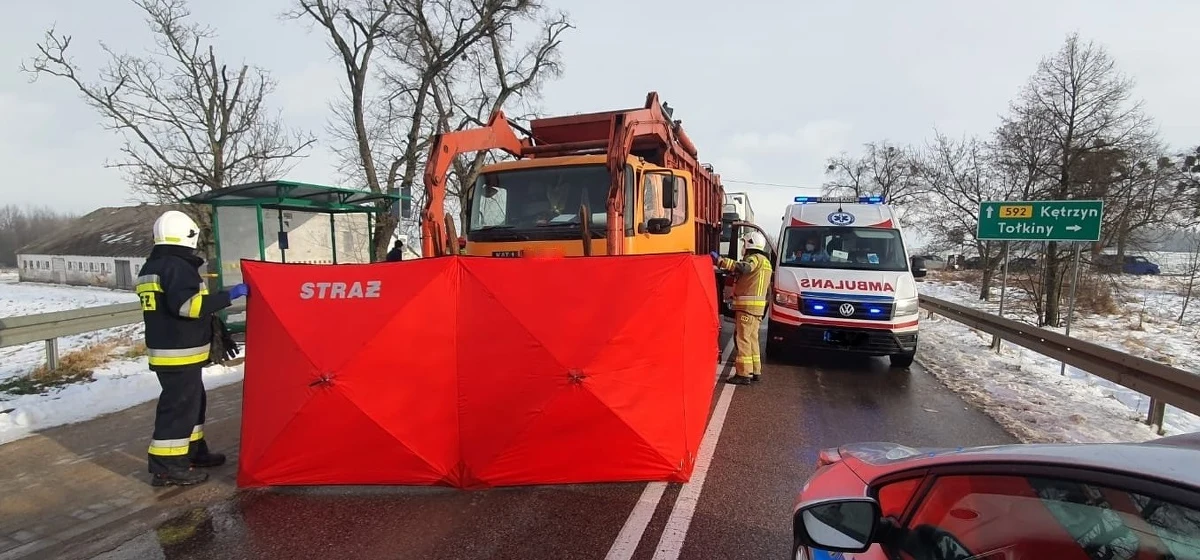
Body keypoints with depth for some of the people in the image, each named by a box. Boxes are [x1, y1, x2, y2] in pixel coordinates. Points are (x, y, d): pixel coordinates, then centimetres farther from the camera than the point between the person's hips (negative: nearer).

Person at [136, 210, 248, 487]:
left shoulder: (150, 268, 17)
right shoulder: (177, 266, -17)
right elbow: (187, 305, -28)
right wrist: (229, 295, -25)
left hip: (165, 349, 10)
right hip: (180, 354, -10)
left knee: (192, 401, 19)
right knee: (179, 407, -5)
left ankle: (193, 451, 30)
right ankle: (167, 467, 1)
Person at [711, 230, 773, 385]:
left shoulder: (754, 258, -10)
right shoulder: (765, 261, 21)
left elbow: (743, 268, -32)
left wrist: (720, 261, -35)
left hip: (748, 305, -10)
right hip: (758, 306, 10)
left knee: (743, 338, -8)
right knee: (752, 338, 17)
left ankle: (743, 374, -9)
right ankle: (755, 371, 23)